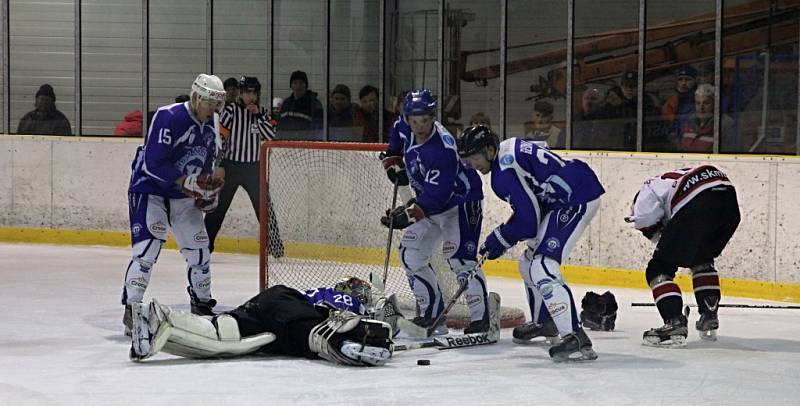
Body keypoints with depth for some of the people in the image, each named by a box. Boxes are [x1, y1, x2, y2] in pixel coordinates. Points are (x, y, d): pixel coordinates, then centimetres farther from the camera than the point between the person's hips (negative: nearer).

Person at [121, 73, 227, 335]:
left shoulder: (209, 126, 4)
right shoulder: (168, 117, -22)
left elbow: (205, 162, 19)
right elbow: (154, 164, -27)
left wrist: (208, 190, 4)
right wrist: (188, 182, -30)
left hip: (182, 196, 8)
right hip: (149, 189, -8)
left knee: (199, 249, 9)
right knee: (147, 248, -19)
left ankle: (202, 304, 26)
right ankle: (132, 310, -16)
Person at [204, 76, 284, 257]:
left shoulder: (262, 112, 6)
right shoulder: (231, 110, -5)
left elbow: (271, 135, -6)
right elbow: (219, 137, -9)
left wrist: (258, 115, -13)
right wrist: (217, 164, -15)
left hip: (253, 168, 2)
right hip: (230, 165, -2)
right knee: (217, 207, 2)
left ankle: (275, 245, 6)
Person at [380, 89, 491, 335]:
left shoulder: (441, 149, -34)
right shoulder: (405, 128, -9)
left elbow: (437, 194, -39)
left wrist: (409, 214, -47)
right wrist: (394, 162, 11)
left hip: (460, 201, -9)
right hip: (430, 204, 9)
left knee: (459, 257, -21)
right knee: (411, 255, 6)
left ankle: (480, 317, -18)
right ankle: (432, 315, 14)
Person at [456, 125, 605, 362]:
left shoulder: (504, 172, -18)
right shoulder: (508, 148, 13)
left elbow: (527, 220, -17)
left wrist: (498, 240, -3)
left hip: (577, 200, -11)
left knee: (543, 267, -20)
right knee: (529, 263, 22)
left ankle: (576, 339, -28)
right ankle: (543, 322, 41)